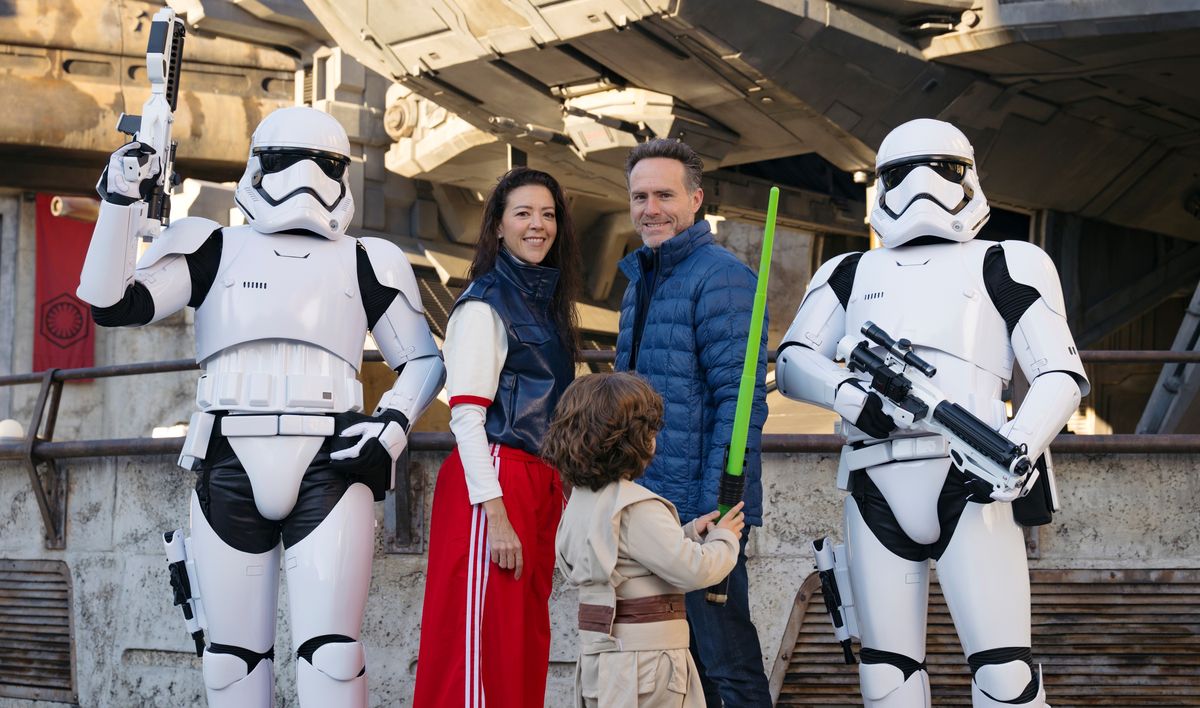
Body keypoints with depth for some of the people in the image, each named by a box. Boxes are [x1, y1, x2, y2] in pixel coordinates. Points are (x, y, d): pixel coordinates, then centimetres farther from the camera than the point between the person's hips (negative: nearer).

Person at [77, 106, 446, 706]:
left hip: (328, 469, 0)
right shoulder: (213, 250, 12)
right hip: (230, 470, 1)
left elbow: (422, 359, 20)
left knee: (330, 651, -10)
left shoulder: (364, 263, 15)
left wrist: (393, 427, 3)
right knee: (232, 655, 1)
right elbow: (112, 304, 4)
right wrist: (120, 201, -3)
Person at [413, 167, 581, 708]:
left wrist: (561, 494, 15)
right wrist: (495, 515, -20)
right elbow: (465, 418, -14)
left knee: (527, 644, 10)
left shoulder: (548, 301, 16)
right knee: (485, 647, -7)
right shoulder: (484, 306, -8)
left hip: (543, 484, 8)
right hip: (495, 482, -8)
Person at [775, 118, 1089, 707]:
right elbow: (792, 362, 12)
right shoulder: (850, 274, 23)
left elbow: (1062, 376, 8)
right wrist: (845, 393, -10)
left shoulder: (1001, 266, 15)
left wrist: (1018, 449, -11)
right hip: (876, 490, 3)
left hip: (970, 482, -3)